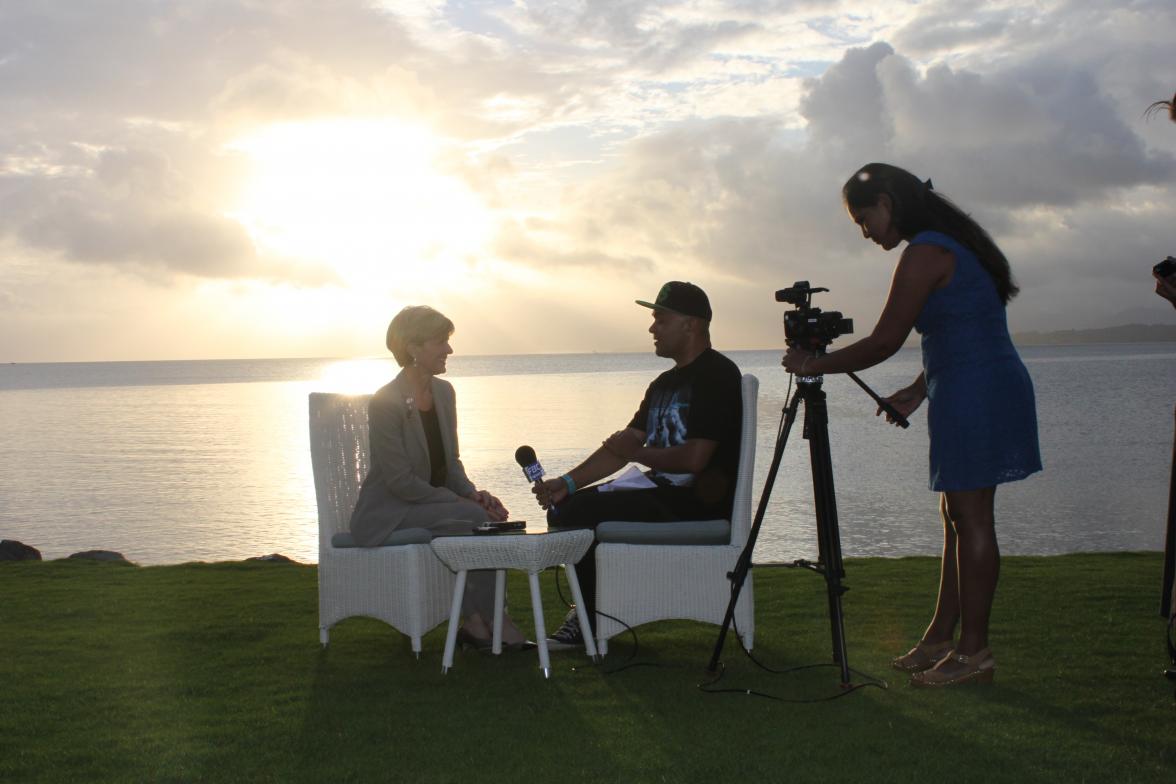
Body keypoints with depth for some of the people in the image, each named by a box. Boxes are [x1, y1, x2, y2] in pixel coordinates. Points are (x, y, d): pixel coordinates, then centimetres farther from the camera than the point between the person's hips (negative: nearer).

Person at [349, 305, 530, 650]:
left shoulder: (443, 392, 7)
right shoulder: (386, 402, -18)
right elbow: (400, 482, -20)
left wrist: (472, 493, -8)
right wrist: (462, 501, -20)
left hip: (432, 502, 7)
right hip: (387, 514, -7)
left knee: (493, 516, -21)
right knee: (475, 517, -27)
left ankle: (477, 623, -18)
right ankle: (491, 621, -16)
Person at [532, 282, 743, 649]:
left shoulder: (717, 375, -13)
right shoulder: (666, 383, 17)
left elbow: (695, 458, -22)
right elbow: (620, 447, 14)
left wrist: (637, 452, -7)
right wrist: (568, 482, 2)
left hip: (698, 502, -10)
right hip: (662, 492, 10)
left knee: (575, 513, -19)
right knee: (564, 507, 2)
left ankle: (591, 622, 1)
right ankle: (588, 617, 6)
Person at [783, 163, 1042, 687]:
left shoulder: (925, 253, -14)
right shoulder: (953, 243, 16)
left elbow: (884, 342, -15)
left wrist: (815, 365, -3)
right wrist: (919, 390, 20)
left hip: (975, 397, -10)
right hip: (992, 391, 10)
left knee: (970, 519, -5)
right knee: (958, 516, 13)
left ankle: (974, 652, 1)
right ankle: (941, 637, 20)